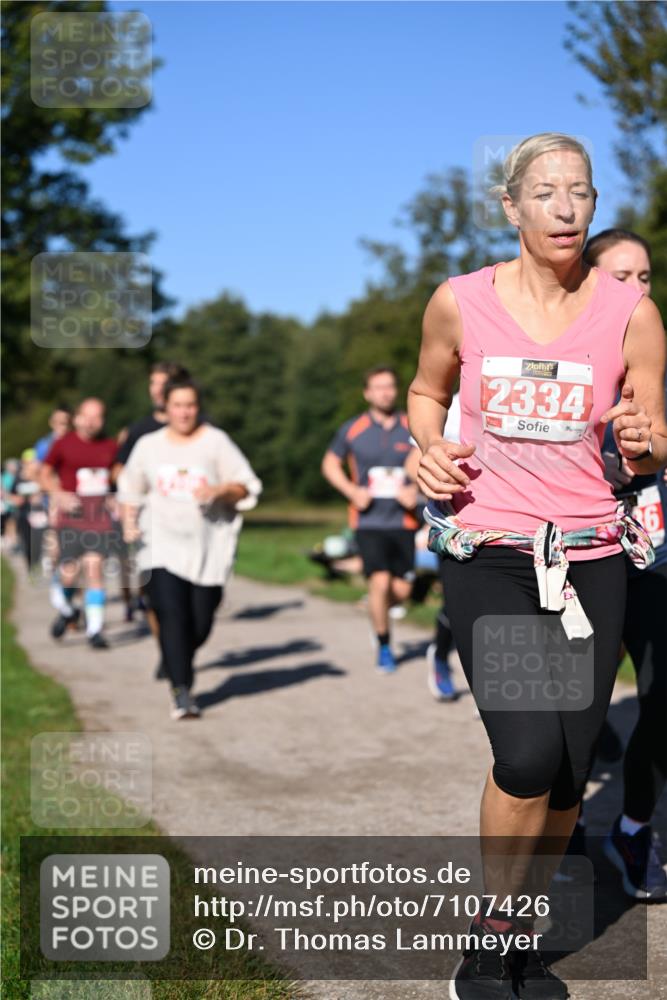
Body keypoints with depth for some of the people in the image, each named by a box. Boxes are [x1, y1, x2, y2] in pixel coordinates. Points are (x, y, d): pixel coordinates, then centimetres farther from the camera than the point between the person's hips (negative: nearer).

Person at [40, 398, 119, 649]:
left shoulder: (110, 446, 8)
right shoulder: (63, 443, 0)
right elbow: (45, 474, 6)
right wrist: (58, 495, -9)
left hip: (100, 513, 2)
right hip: (71, 511, -2)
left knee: (94, 565, -9)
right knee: (70, 571, -5)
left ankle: (94, 627, -4)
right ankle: (67, 609, 28)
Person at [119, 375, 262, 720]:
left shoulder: (216, 442, 0)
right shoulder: (149, 445, 8)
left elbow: (246, 487, -2)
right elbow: (130, 489, 21)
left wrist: (218, 491, -20)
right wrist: (129, 521, 5)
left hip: (209, 547, 0)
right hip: (163, 545, 1)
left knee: (201, 623, 3)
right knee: (171, 615, -15)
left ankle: (180, 662, 36)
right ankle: (182, 691, -13)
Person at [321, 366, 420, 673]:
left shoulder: (412, 428, 2)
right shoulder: (352, 429, 1)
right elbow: (330, 464, 12)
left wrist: (416, 489, -8)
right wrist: (352, 491, -3)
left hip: (402, 520, 2)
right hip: (369, 520, -2)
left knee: (401, 590, 2)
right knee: (380, 582, -15)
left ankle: (378, 614, 37)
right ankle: (383, 646, 5)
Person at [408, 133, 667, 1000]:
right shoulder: (460, 301, 0)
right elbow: (427, 390, 19)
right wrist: (430, 449, -2)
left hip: (590, 557, 2)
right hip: (488, 552, -2)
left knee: (570, 772, 4)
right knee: (528, 754, -17)